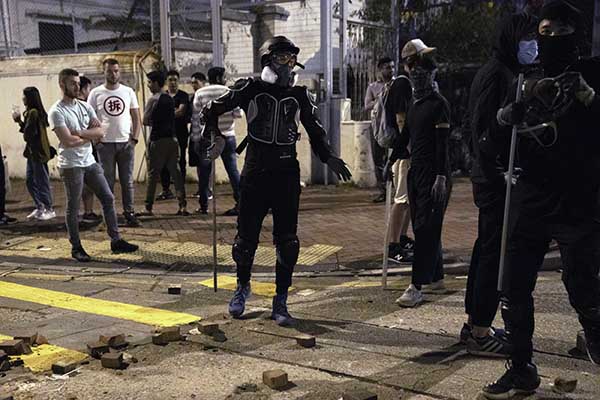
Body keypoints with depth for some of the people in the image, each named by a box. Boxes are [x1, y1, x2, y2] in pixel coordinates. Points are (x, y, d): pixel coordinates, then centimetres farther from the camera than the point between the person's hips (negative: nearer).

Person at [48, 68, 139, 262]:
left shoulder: (85, 106, 9)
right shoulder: (56, 112, -12)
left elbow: (100, 132, 0)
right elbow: (68, 141, -21)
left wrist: (78, 133, -15)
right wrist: (90, 135, -7)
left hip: (90, 162, 7)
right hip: (71, 165, -7)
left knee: (108, 198, 5)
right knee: (73, 208, 3)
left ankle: (116, 240, 13)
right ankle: (76, 247, 15)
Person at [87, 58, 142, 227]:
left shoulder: (128, 91, 6)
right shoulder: (96, 93, 1)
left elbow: (136, 117, 7)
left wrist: (135, 138, -3)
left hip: (126, 143, 1)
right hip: (105, 144, -1)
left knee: (127, 181, 5)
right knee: (107, 182, 5)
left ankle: (129, 212, 12)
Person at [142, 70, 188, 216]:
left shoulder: (153, 99, -9)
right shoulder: (170, 99, 12)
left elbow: (145, 121, -8)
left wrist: (152, 123, 11)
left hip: (158, 140, -6)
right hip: (172, 138, 6)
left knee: (153, 174, 1)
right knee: (175, 171, 6)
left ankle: (148, 208, 6)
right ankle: (182, 205, 0)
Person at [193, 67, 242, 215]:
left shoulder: (200, 93, -1)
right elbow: (238, 113, -5)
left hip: (206, 137, 0)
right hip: (227, 136, 0)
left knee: (204, 171, 9)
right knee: (232, 170, 4)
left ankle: (204, 206, 12)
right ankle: (240, 202, -1)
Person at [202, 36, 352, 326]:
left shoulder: (300, 95, 8)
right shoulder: (250, 89, 0)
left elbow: (315, 130, 17)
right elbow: (211, 110, 8)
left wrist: (328, 157, 4)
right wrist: (215, 136, -4)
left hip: (287, 175, 2)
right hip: (255, 173, -2)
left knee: (287, 241, 0)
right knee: (247, 236, 6)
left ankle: (281, 302, 11)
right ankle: (242, 287, 31)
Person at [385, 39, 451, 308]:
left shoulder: (439, 104, -9)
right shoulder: (415, 104, 15)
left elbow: (442, 143, -15)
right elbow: (405, 135, 24)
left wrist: (441, 177, -20)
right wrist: (391, 160, 27)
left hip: (434, 173, -8)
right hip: (416, 170, 8)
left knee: (426, 227, -9)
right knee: (423, 227, 11)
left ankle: (416, 287, -10)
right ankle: (436, 277, 22)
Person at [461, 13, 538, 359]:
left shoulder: (505, 72, 18)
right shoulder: (497, 74, -13)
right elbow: (486, 130, -21)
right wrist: (502, 170, -21)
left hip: (492, 178, 11)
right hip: (497, 179, -11)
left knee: (487, 250, 15)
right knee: (496, 253, -7)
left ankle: (475, 324, 24)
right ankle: (481, 334, 0)